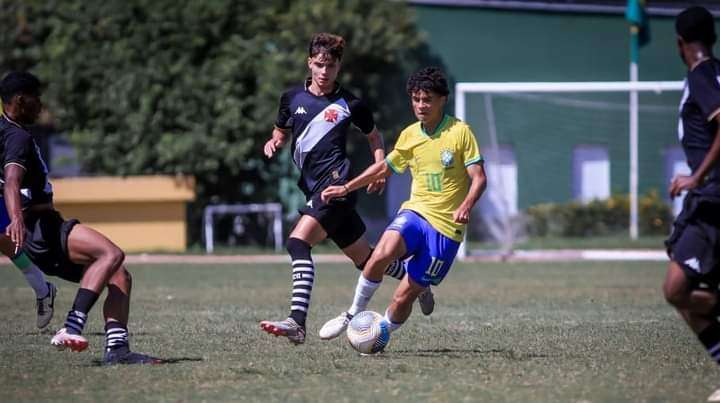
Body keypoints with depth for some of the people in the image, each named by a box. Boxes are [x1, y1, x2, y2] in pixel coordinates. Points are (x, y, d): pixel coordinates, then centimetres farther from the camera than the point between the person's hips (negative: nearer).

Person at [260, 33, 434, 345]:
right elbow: (281, 133, 24)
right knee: (363, 256, 16)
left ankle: (297, 322, -33)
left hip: (336, 184, -6)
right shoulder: (292, 98, 11)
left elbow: (374, 137, 17)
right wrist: (274, 143, 1)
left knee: (298, 243, -25)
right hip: (314, 188, 6)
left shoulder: (349, 104, 2)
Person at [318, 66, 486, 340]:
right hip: (415, 212, 3)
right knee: (382, 253, -31)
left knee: (403, 297, -6)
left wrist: (465, 207, -26)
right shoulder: (409, 135, 10)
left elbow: (478, 178, -7)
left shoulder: (460, 132, -5)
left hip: (446, 226, -3)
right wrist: (345, 188, 20)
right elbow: (385, 167, 25)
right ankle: (354, 315, -15)